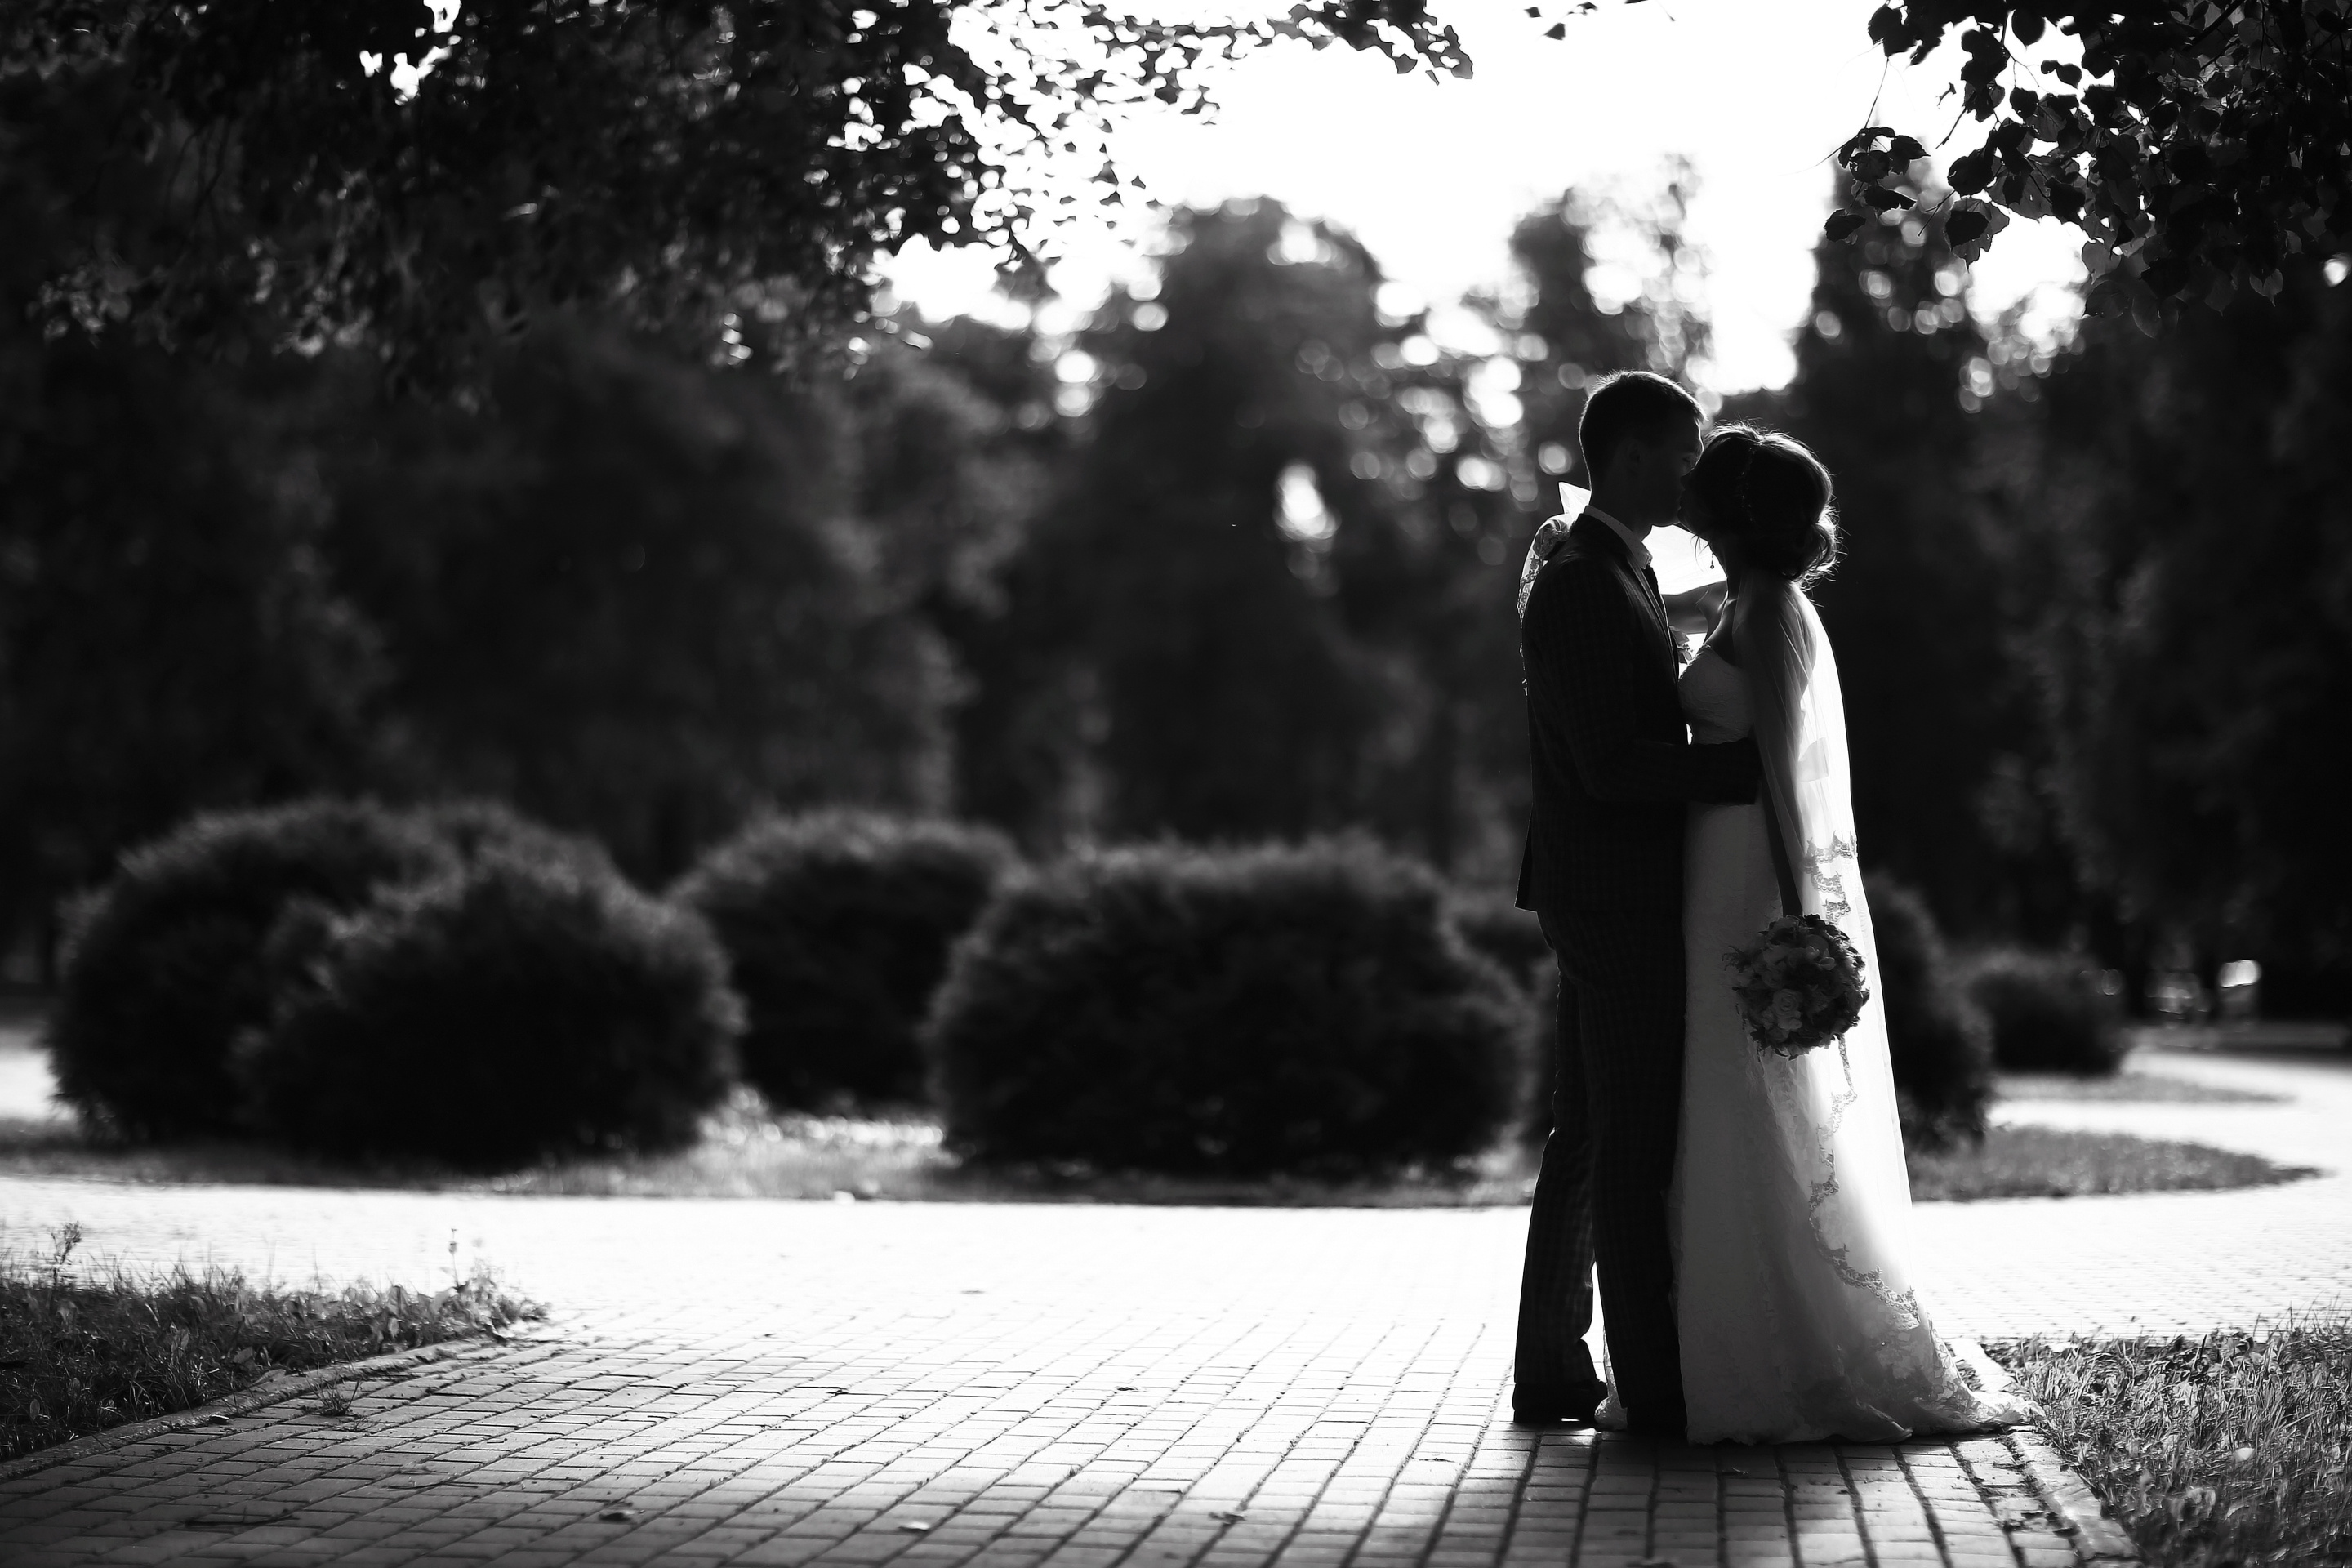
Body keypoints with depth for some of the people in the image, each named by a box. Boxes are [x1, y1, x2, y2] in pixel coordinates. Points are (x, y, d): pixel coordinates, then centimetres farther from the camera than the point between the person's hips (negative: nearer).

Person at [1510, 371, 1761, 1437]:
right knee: (1638, 1147, -7)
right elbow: (1610, 763, -22)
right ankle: (1656, 1387, -3)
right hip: (1618, 898, -11)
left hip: (1611, 898, 11)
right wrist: (1751, 761, -22)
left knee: (1590, 1141, 13)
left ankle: (1553, 1371, 18)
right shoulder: (1583, 586, -16)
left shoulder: (1602, 572, 16)